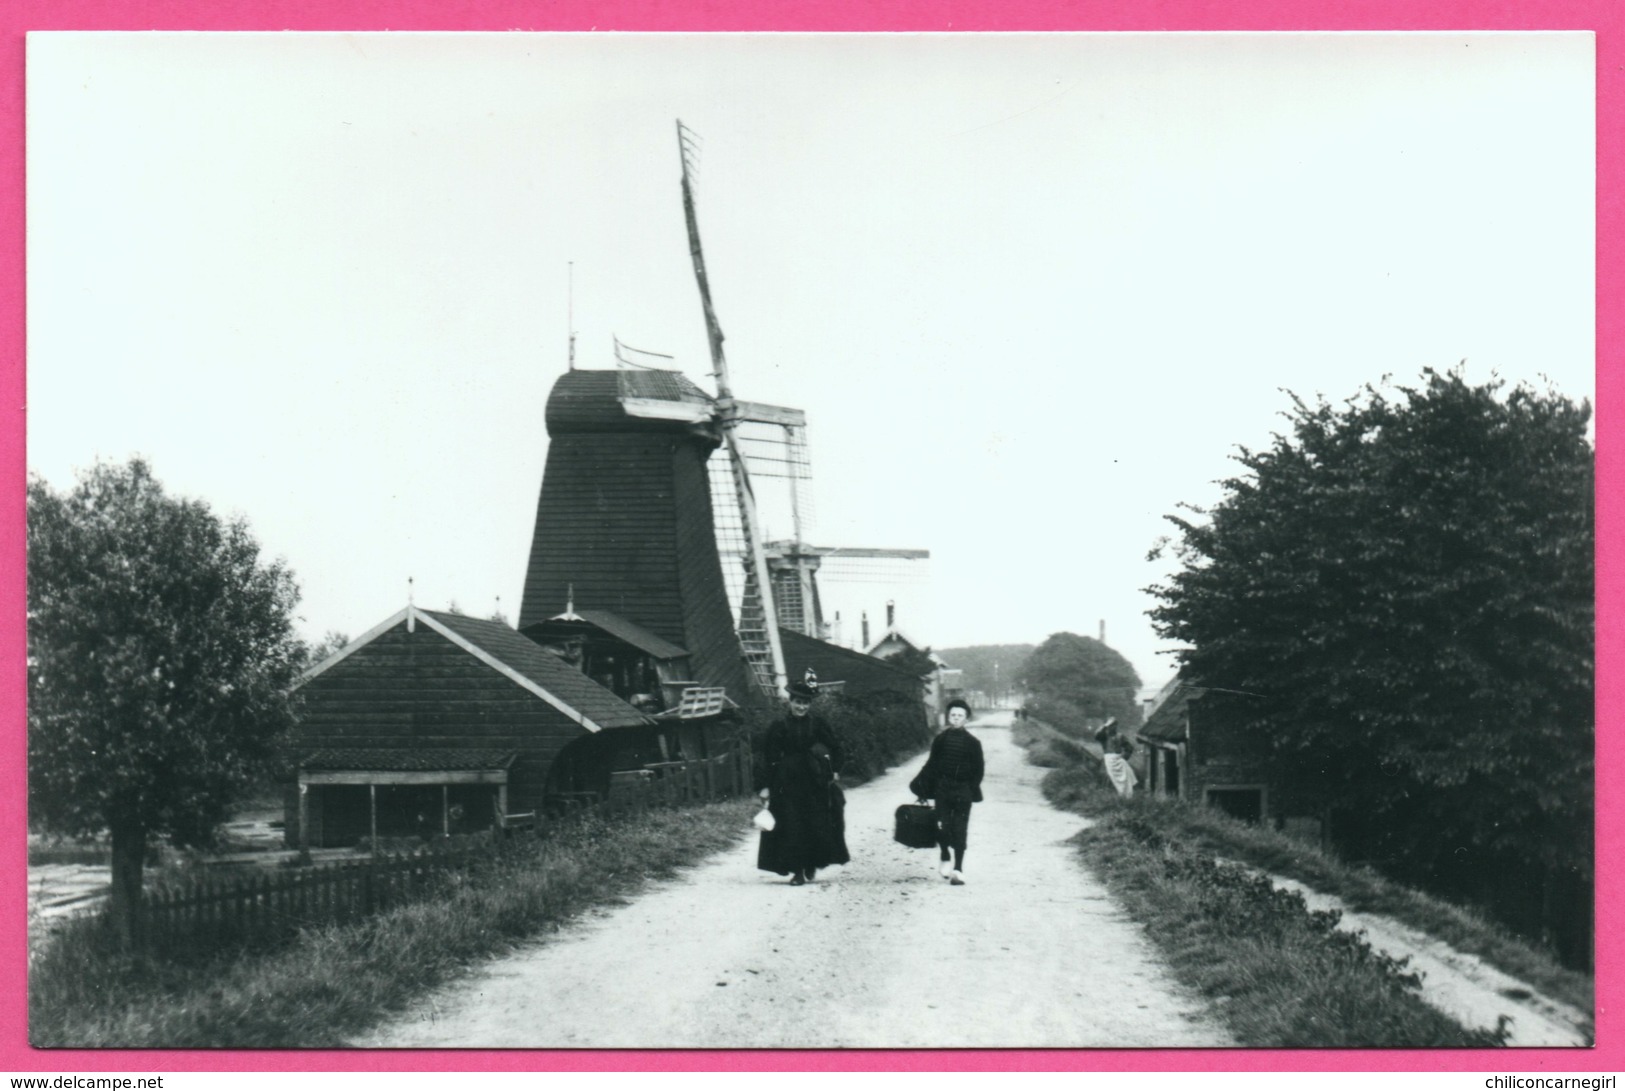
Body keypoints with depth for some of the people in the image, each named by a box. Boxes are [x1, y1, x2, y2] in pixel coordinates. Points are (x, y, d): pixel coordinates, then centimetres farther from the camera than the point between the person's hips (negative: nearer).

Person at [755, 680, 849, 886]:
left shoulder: (817, 725, 1)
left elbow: (834, 748, 11)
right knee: (792, 827, -3)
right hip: (788, 782, -1)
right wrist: (765, 785, -7)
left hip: (815, 781, 2)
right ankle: (797, 871, 4)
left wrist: (835, 771, 1)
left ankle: (812, 865, 24)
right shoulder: (779, 726, -3)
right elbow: (769, 758, -4)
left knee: (817, 824, 4)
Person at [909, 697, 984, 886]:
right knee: (942, 826, -3)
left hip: (963, 791, -1)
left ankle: (958, 869, 2)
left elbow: (978, 771, 3)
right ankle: (945, 859, 21)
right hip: (942, 789, 1)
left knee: (959, 830, -2)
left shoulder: (973, 743, 1)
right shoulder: (940, 740, 4)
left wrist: (972, 791, -5)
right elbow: (931, 765, 7)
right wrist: (922, 786, 1)